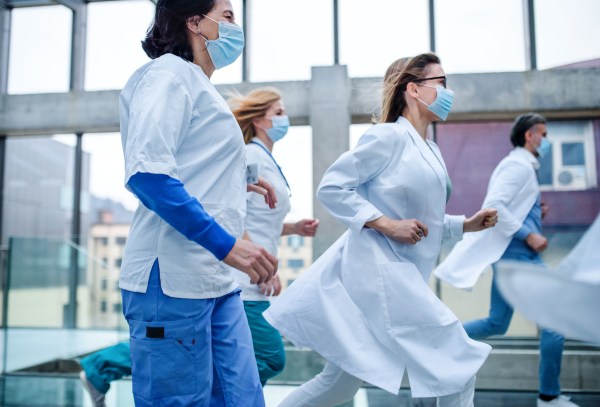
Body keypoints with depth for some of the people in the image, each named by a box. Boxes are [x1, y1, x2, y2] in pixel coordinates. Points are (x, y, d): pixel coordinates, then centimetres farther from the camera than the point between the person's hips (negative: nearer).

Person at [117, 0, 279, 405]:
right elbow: (146, 171, -19)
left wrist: (237, 184, 25)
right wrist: (225, 243, -22)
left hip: (218, 282, 9)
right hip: (174, 280, -9)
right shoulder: (169, 73, -4)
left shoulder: (198, 86, 24)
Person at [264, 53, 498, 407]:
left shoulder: (432, 152, 19)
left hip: (401, 276, 9)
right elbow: (331, 187, -13)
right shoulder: (389, 136, -9)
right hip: (378, 270, -9)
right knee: (460, 365, -6)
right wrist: (386, 224, -18)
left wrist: (467, 225, 11)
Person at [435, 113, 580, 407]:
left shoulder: (518, 167, 21)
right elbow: (493, 205, -23)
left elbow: (507, 210, 24)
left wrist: (535, 213, 12)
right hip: (517, 252, -10)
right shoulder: (519, 166, -10)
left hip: (509, 253, 10)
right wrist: (528, 235, -20)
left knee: (496, 324, 13)